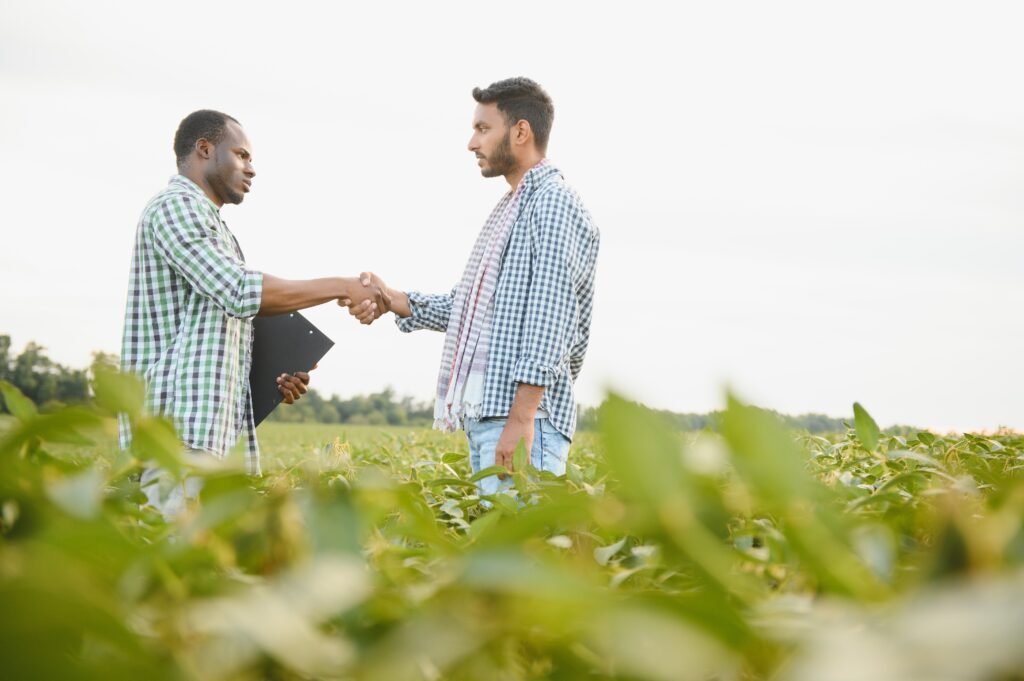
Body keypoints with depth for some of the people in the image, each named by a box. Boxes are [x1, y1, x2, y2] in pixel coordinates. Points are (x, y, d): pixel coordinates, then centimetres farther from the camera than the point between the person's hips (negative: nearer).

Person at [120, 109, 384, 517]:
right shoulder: (176, 207, -4)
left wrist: (271, 382, 10)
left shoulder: (210, 223, 27)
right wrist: (342, 287, -9)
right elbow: (242, 293, -15)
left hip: (217, 429, 10)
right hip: (179, 427, -10)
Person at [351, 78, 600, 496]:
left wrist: (521, 416, -22)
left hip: (523, 415, -10)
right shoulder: (510, 209, 23)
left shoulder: (553, 204, -8)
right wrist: (391, 300, 10)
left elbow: (550, 318, -17)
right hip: (483, 413, 10)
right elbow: (469, 305, 22)